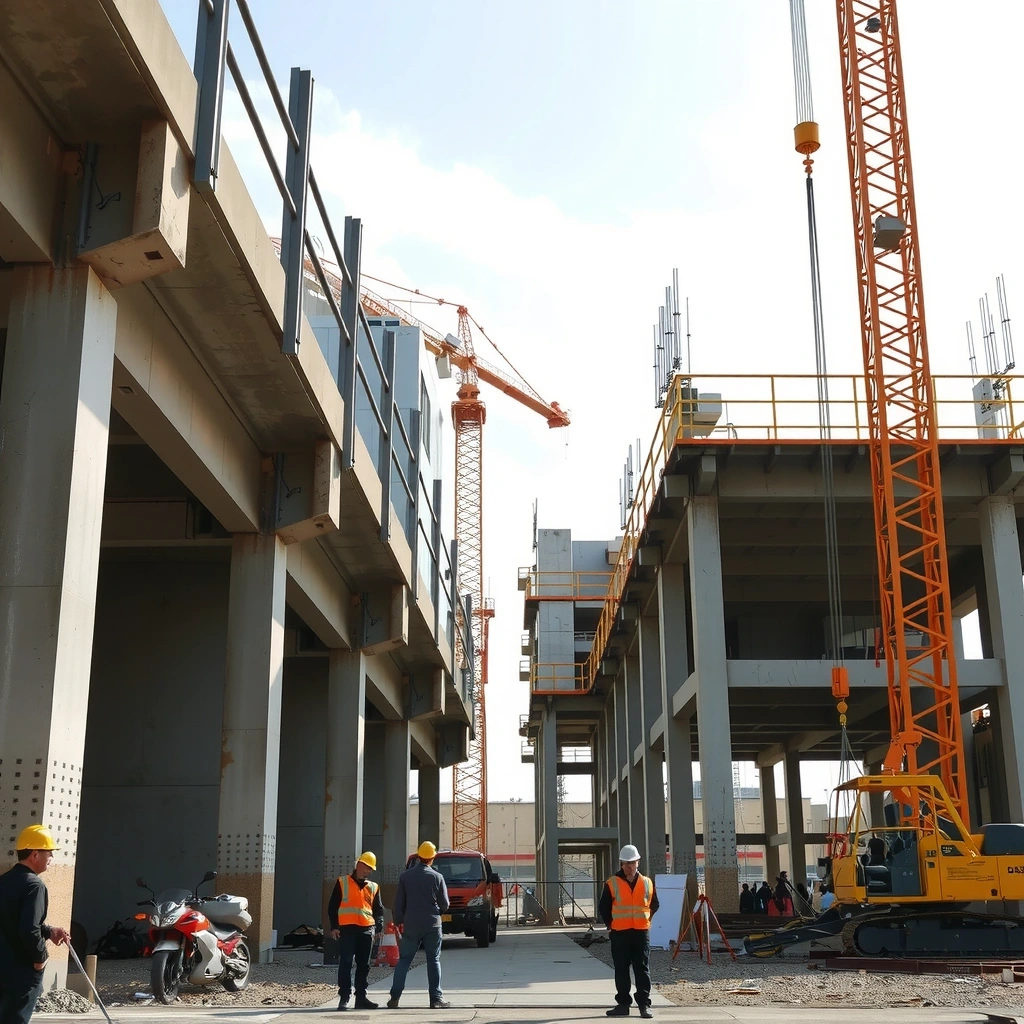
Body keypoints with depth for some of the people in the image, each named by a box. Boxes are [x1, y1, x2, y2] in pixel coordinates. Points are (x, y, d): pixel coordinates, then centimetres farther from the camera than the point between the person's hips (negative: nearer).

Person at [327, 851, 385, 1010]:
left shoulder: (373, 887, 17)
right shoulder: (342, 883, 6)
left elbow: (378, 909, 17)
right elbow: (332, 906, 4)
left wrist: (378, 925, 0)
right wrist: (334, 927, -4)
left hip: (366, 930, 4)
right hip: (347, 929, -4)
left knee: (364, 965, 7)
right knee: (345, 964, -7)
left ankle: (361, 997, 14)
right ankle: (344, 997, -2)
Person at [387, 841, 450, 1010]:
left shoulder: (405, 876, -2)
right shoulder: (437, 877, -4)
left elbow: (398, 903, 0)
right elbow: (444, 904, 1)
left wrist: (398, 921, 12)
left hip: (410, 926, 1)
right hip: (432, 926, -1)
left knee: (404, 961, 8)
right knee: (434, 961, 6)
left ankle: (394, 998, 3)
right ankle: (436, 998, 3)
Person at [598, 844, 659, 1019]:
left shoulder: (647, 883, 5)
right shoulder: (612, 884, -1)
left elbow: (654, 905, 18)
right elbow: (603, 907, 6)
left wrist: (646, 920, 11)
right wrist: (610, 924, 3)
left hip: (641, 932, 1)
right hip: (619, 934, -1)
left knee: (642, 970, 2)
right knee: (621, 970, 5)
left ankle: (645, 1004, 6)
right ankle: (623, 1004, 12)